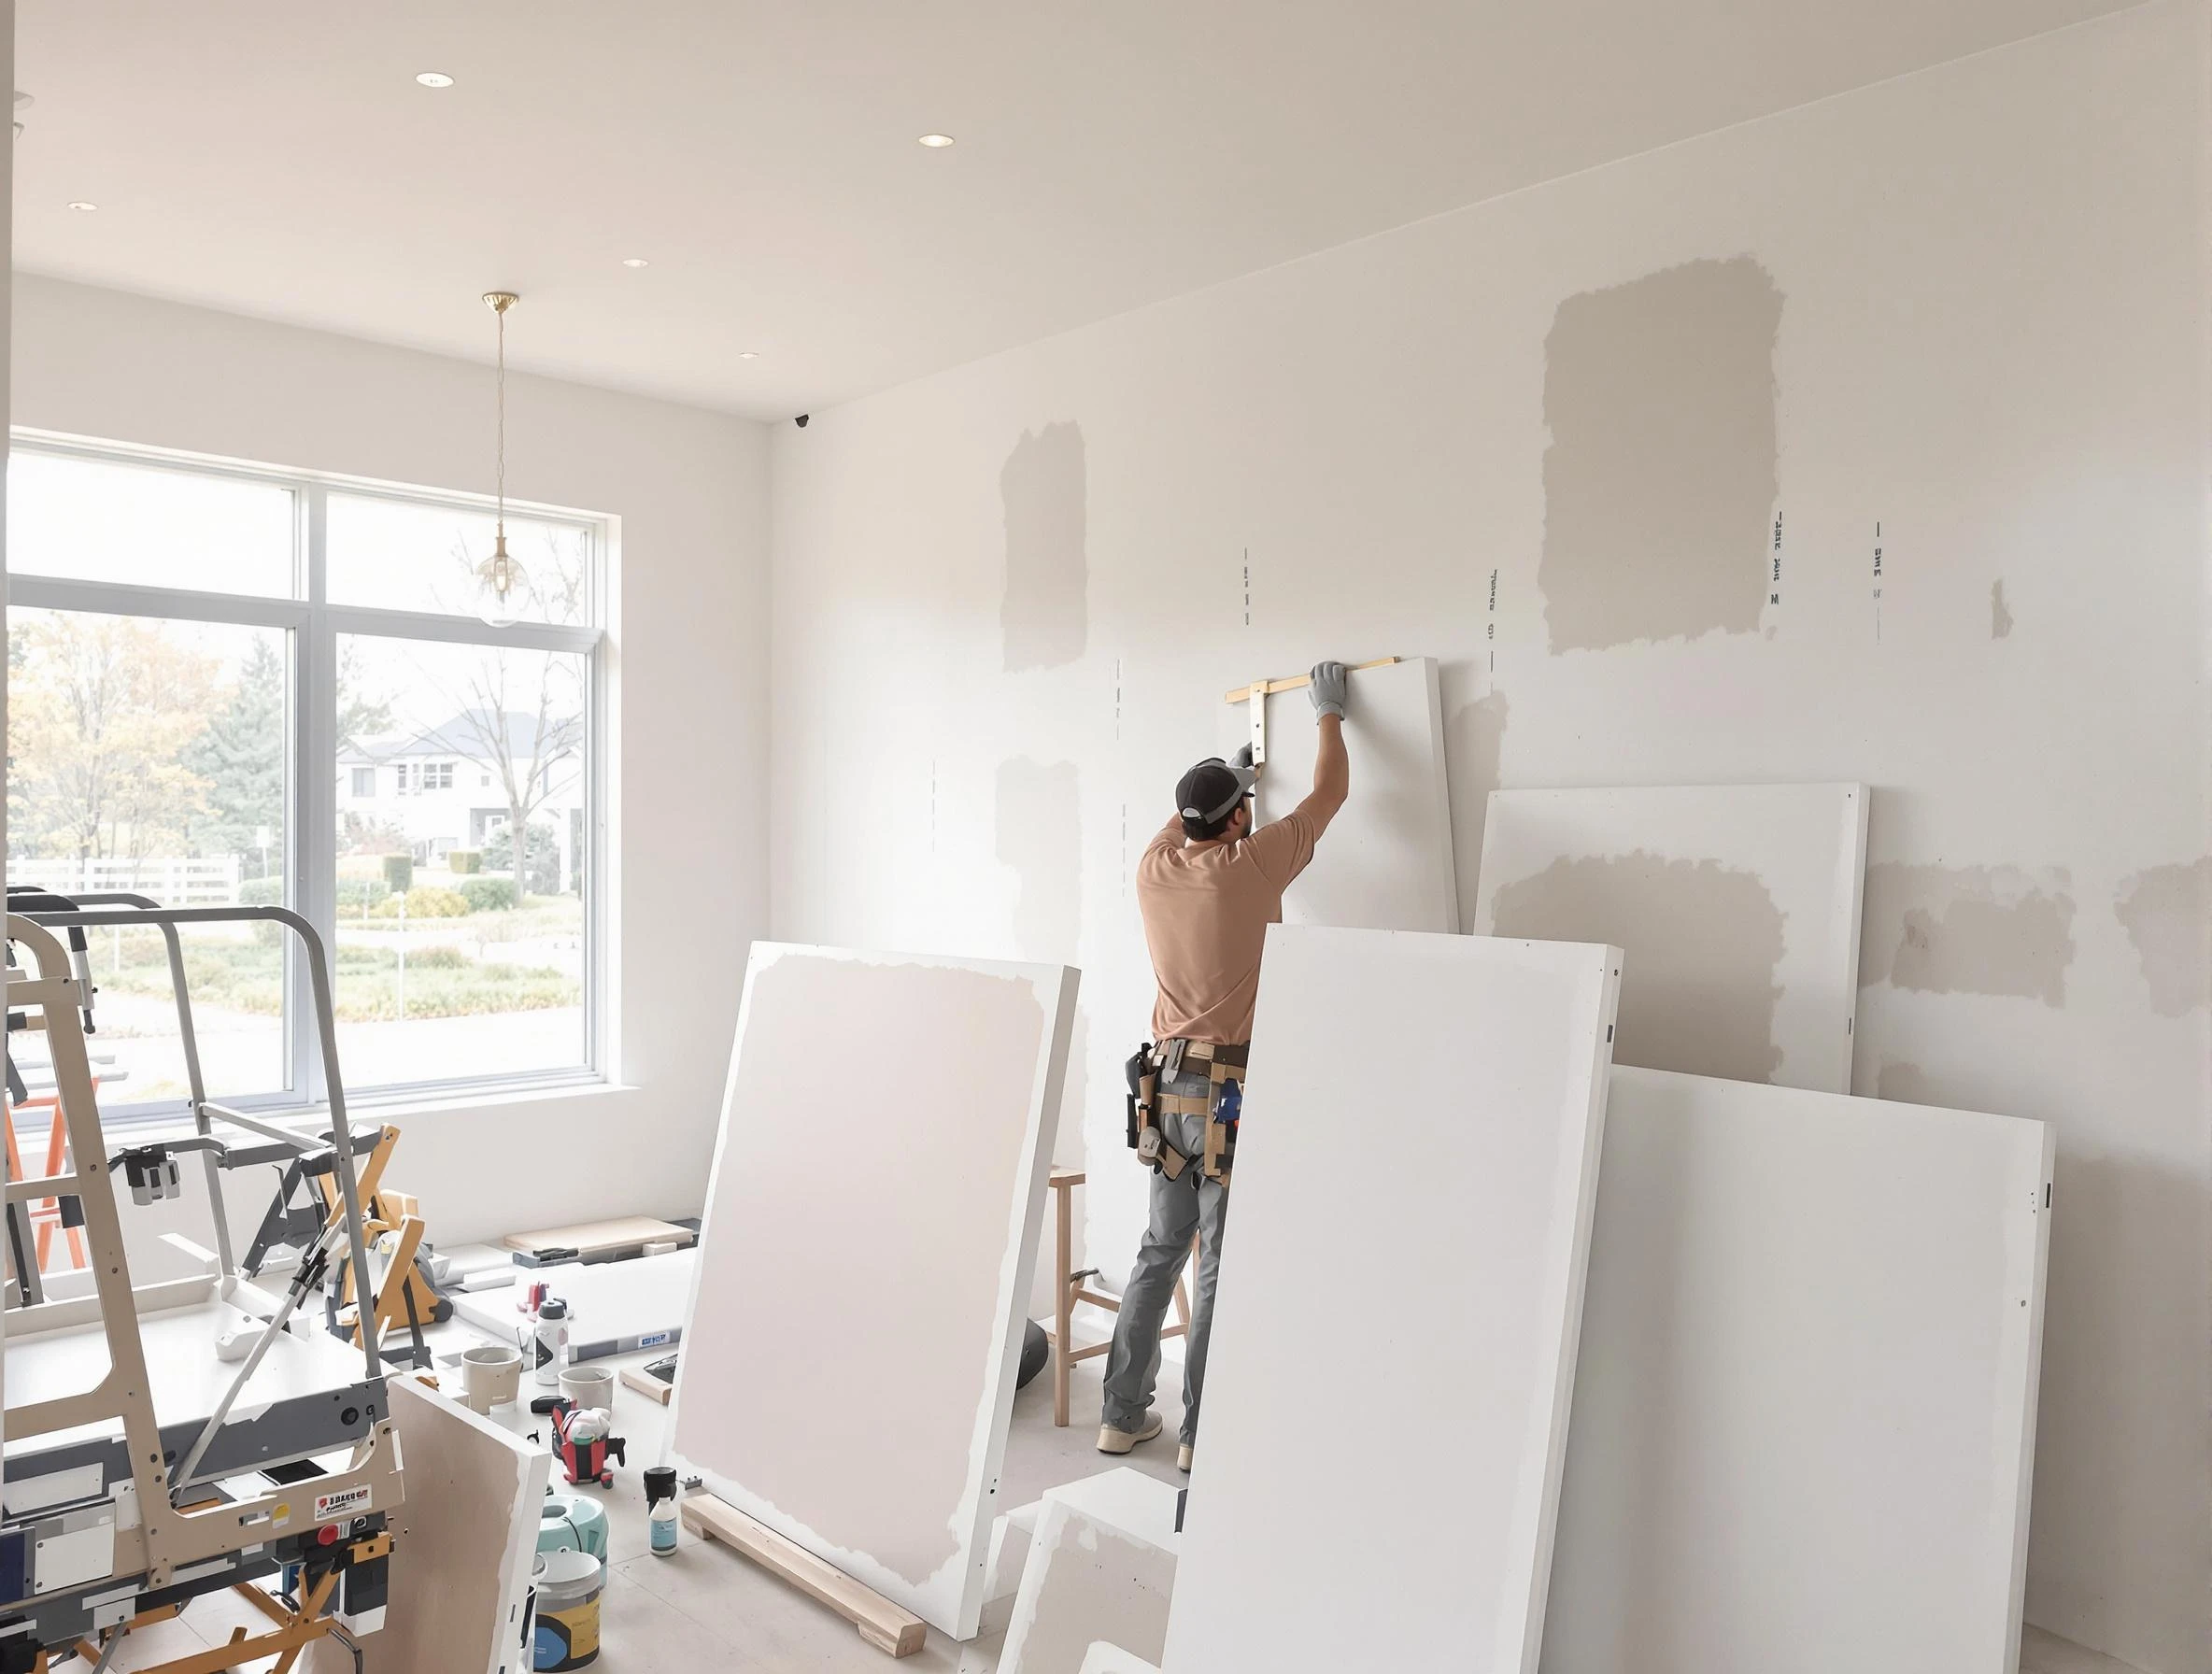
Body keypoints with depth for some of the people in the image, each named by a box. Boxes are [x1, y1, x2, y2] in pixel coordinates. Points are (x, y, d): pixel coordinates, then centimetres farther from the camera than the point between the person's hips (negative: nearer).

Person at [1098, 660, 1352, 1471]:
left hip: (1168, 1090, 6)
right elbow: (1329, 793, 5)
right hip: (1236, 1093, -6)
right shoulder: (1253, 866, -10)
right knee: (1222, 1268, 1)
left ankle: (1123, 1414, 23)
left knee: (1159, 1251, 16)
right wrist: (1329, 715, 21)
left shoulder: (1155, 872, 3)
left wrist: (1226, 780, 45)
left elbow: (1181, 826, 30)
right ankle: (1201, 1433, 9)